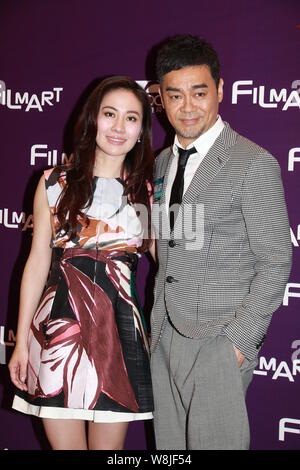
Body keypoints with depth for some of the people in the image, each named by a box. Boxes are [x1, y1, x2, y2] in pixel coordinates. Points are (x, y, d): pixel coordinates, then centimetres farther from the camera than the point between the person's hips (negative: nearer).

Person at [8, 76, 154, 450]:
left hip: (120, 330, 1)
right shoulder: (56, 183, 3)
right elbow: (37, 263, 4)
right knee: (65, 444, 9)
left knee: (108, 444, 12)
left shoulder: (148, 190, 5)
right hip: (60, 326, 0)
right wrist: (21, 341, 4)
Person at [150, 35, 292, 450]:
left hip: (219, 340, -6)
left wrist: (239, 339, -15)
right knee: (169, 445, 14)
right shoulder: (162, 162, 11)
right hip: (164, 337, 7)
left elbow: (275, 263, -11)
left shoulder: (254, 164, -11)